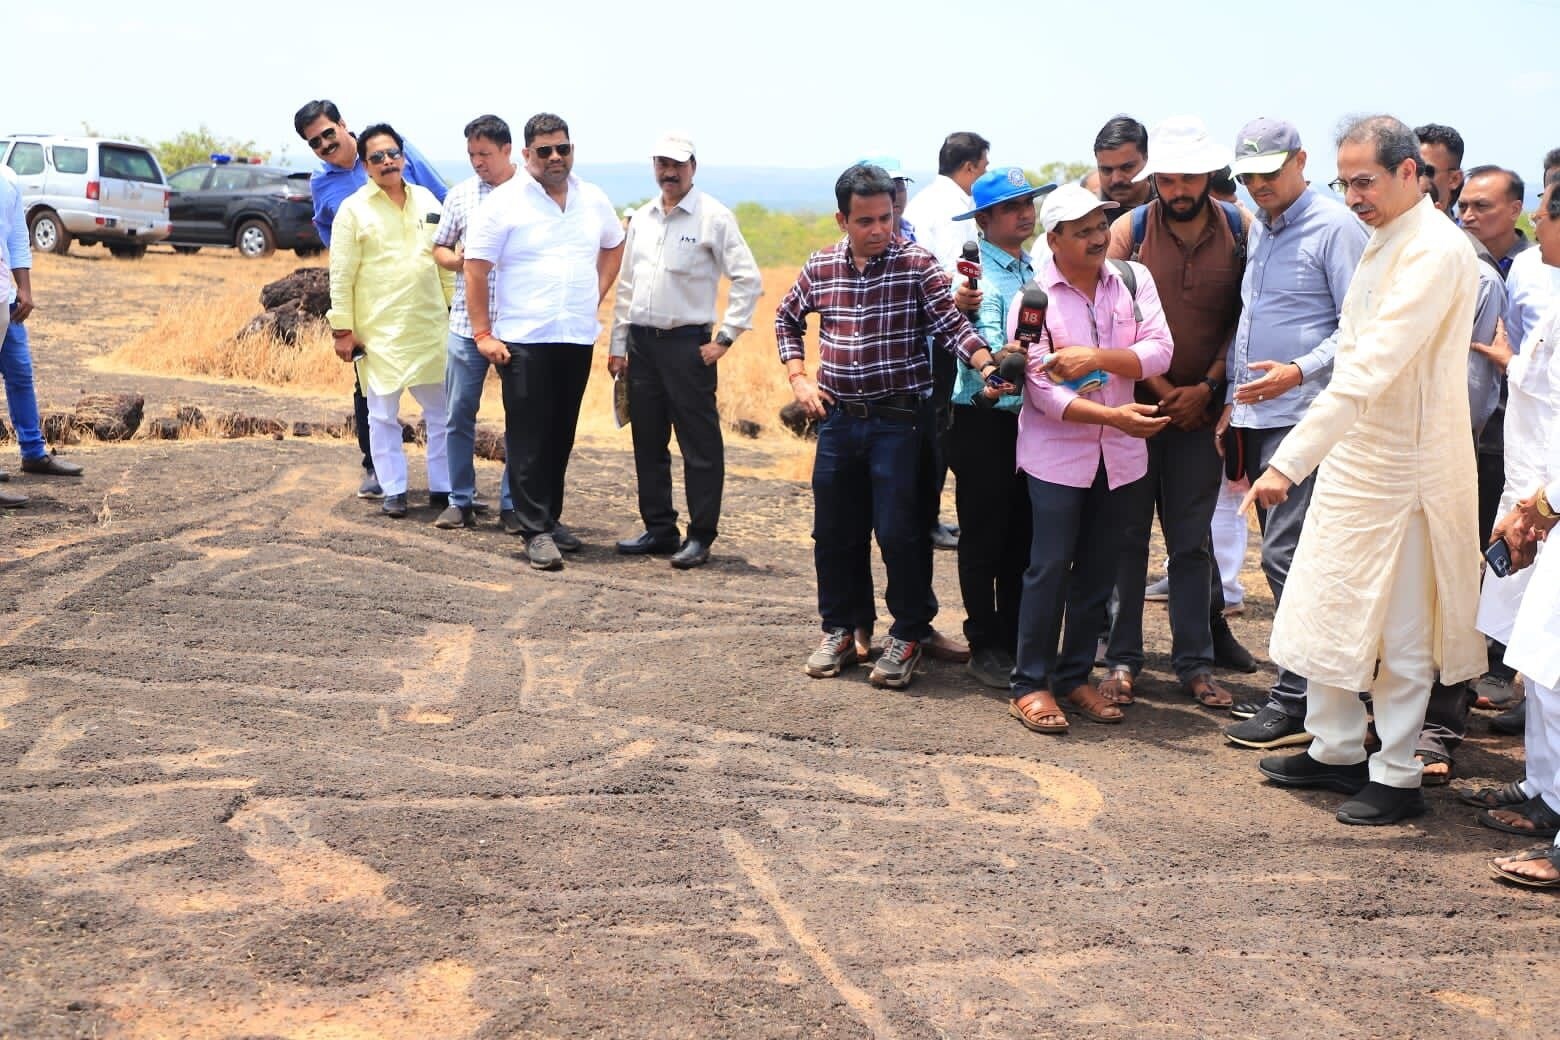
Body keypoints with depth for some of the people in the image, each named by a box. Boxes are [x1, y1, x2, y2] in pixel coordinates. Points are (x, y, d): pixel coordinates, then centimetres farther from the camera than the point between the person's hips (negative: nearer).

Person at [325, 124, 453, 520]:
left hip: (430, 326, 4)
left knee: (442, 410, 8)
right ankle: (393, 490, 13)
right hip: (379, 330, -3)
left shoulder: (427, 200, 9)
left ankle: (444, 486, 18)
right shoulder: (353, 209, -3)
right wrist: (342, 329, -8)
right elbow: (341, 275, -5)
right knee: (383, 414, 3)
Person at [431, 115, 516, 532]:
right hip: (466, 322, 3)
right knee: (460, 412, 5)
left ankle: (513, 504, 15)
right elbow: (440, 248, 15)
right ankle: (460, 501, 16)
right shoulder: (460, 195, 8)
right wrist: (456, 259, -6)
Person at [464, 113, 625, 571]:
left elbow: (614, 246, 27)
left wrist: (597, 295, 13)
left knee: (561, 435, 11)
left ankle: (550, 517, 23)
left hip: (578, 339, 5)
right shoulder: (503, 202, -5)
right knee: (528, 438, -4)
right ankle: (536, 531, -1)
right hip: (524, 340, -5)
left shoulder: (593, 200, 9)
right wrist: (482, 334, -9)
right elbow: (476, 270, -5)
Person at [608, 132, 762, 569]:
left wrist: (725, 338, -11)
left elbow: (748, 280, -8)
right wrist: (618, 344, 12)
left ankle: (700, 537, 3)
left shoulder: (713, 217, -6)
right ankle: (658, 528, 21)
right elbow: (626, 286, 17)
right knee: (648, 442, 11)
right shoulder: (641, 218, 13)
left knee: (699, 443, -3)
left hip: (687, 342, -6)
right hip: (641, 341, 6)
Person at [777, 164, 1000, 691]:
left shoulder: (917, 263, -6)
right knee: (834, 531, 11)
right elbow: (787, 319, 20)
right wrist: (799, 379, 9)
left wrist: (987, 365, -31)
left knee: (899, 531, -3)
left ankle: (908, 637, 13)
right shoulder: (820, 267, 5)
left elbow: (950, 323, -14)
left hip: (900, 419, -4)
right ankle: (840, 630, 26)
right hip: (838, 417, 4)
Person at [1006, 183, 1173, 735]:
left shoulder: (1133, 279, 2)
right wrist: (1113, 415, -24)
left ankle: (1075, 676, 22)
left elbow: (1158, 352, -7)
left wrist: (1096, 358, -22)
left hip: (1119, 454, 4)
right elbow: (1043, 390, -15)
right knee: (1050, 567, -4)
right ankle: (1031, 684, 7)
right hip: (1056, 452, -4)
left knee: (1098, 570, 10)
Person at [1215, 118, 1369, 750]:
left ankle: (1296, 703, -5)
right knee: (1282, 554, 12)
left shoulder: (1335, 227, -8)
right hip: (1255, 416, 8)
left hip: (1304, 416, -8)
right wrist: (1232, 402, 17)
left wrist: (1299, 372, -23)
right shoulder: (1258, 229, 17)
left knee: (1286, 555, -11)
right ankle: (1294, 685, 20)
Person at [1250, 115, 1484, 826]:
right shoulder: (1383, 241, 11)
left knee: (1399, 632, 3)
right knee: (1325, 612, 15)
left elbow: (1371, 367, -28)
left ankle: (1397, 776, 16)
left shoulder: (1435, 252, -20)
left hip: (1404, 465, -9)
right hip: (1353, 454, 9)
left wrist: (1291, 460, -32)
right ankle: (1335, 750, 29)